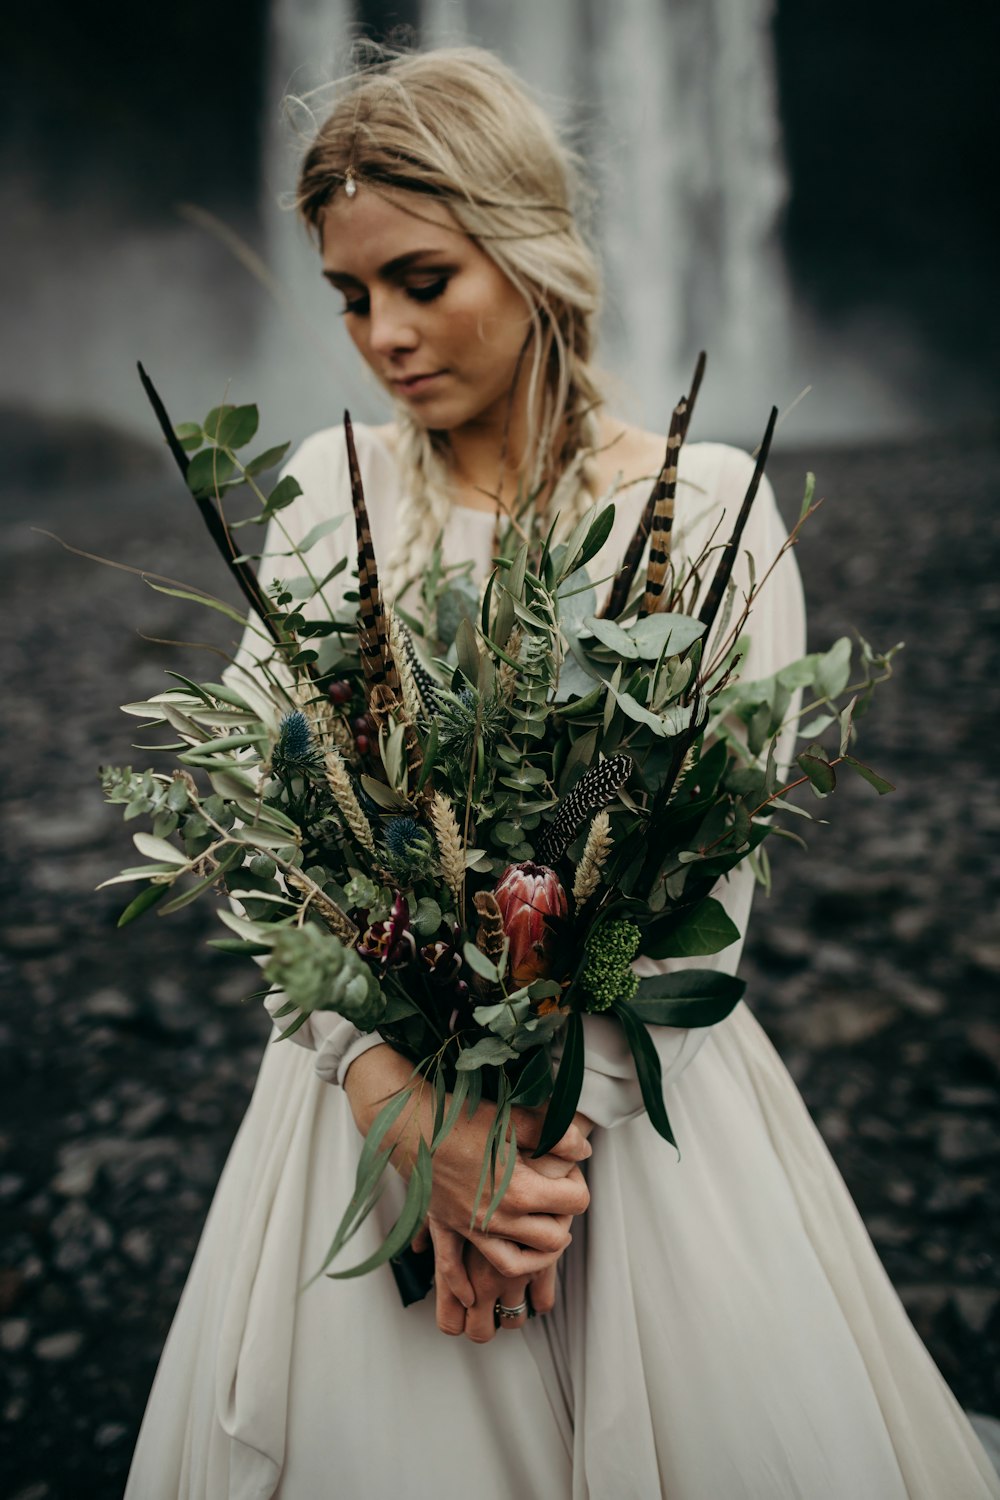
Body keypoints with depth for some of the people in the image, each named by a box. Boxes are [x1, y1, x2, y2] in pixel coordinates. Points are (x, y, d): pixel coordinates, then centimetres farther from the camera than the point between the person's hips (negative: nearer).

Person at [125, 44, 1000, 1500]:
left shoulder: (707, 504, -5)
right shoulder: (332, 485, 3)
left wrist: (554, 1116, -17)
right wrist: (404, 1100, -16)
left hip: (634, 1077, -1)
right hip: (376, 1070, 2)